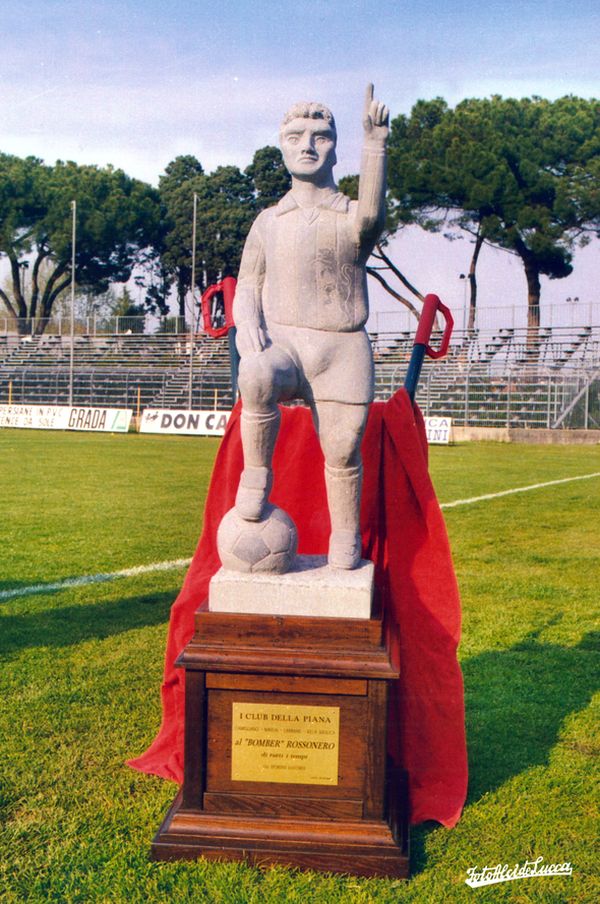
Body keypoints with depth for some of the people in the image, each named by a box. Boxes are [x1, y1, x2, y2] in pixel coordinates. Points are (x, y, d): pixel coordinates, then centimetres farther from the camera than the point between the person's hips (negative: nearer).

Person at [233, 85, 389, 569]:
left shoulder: (352, 216, 8)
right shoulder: (268, 221, 16)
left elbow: (371, 216, -18)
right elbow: (247, 287, 10)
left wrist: (375, 141, -29)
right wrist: (247, 322, -13)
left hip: (342, 347, 0)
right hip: (280, 341, 0)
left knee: (343, 451, -3)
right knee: (257, 377, -34)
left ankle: (346, 543, 17)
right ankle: (257, 475, -15)